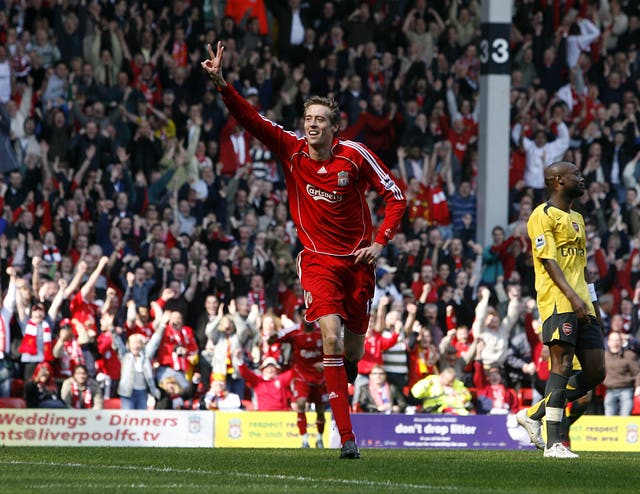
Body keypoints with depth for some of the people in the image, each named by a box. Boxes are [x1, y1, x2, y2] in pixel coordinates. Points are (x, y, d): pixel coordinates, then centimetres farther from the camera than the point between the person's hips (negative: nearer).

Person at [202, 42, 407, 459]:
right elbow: (251, 119, -15)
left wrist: (381, 241, -12)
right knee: (331, 338, -19)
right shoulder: (291, 150, -7)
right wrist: (221, 83, -29)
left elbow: (396, 196, -2)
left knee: (352, 353, 8)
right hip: (318, 260, -1)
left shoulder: (355, 155, -9)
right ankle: (347, 437, -17)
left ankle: (341, 388, 49)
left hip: (357, 260, 1)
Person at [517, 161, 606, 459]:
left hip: (582, 305, 9)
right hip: (557, 301, -9)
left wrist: (594, 305, 21)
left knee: (595, 372, 2)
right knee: (562, 366, -14)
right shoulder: (543, 216, -2)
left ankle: (533, 414, 12)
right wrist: (572, 296, -22)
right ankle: (553, 443, -15)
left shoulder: (576, 219, 25)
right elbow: (549, 260, -12)